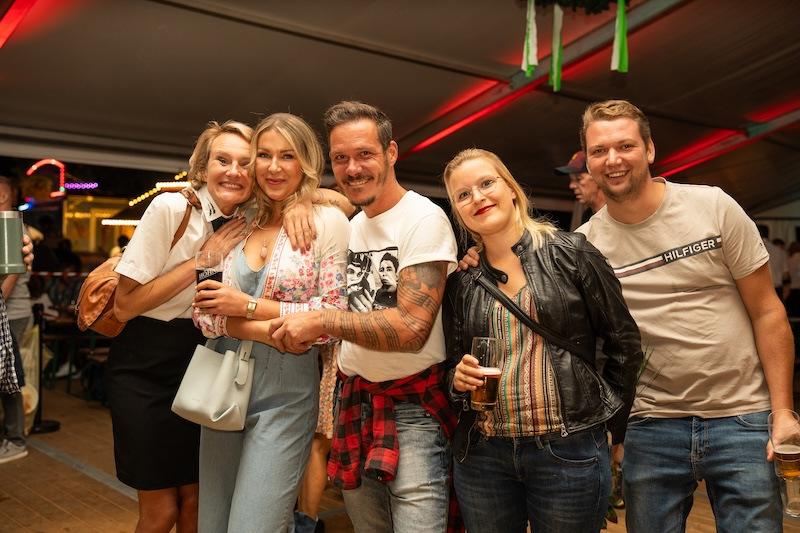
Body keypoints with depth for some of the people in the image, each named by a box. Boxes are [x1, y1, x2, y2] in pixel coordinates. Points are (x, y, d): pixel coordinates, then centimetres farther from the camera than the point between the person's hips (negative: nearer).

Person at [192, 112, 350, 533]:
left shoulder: (328, 221, -5)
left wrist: (249, 307, -11)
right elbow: (205, 313, 4)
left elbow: (333, 317, -10)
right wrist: (270, 331, -13)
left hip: (285, 398, -5)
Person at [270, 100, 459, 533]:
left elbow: (411, 327, -22)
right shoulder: (348, 225, 10)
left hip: (413, 407, -6)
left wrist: (320, 321, -18)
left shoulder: (424, 219, -13)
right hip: (354, 402, 7)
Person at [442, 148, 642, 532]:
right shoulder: (460, 282, 6)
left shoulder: (569, 253, -3)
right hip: (482, 456, 3)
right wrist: (459, 377, -7)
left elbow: (624, 342, 1)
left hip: (568, 453, -3)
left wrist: (610, 425, 3)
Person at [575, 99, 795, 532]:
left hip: (740, 417, -1)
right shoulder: (583, 244, -1)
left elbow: (766, 311, -1)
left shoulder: (714, 207, -4)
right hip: (649, 426, 1)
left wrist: (783, 411, -6)